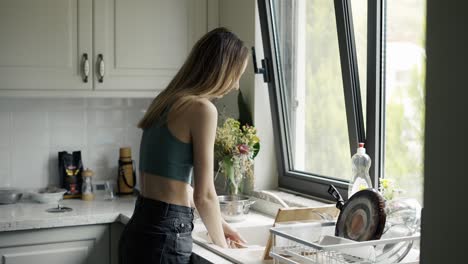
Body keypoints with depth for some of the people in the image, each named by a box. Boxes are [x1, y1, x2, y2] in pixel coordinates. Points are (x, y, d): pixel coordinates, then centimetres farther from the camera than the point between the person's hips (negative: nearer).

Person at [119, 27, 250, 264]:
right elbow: (204, 195, -15)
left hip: (140, 230, 8)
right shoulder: (202, 108, -15)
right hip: (164, 236, -8)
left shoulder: (166, 102, 11)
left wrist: (218, 223, 22)